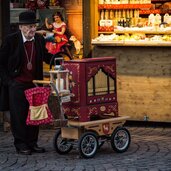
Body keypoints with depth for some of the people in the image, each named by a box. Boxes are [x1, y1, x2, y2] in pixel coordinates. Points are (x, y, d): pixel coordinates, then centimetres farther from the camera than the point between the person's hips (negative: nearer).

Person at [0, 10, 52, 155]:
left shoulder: (39, 39, 2)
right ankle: (21, 144, 8)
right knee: (18, 115, -1)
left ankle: (32, 143, 18)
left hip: (34, 83, 4)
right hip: (16, 83, -4)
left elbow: (46, 56, 16)